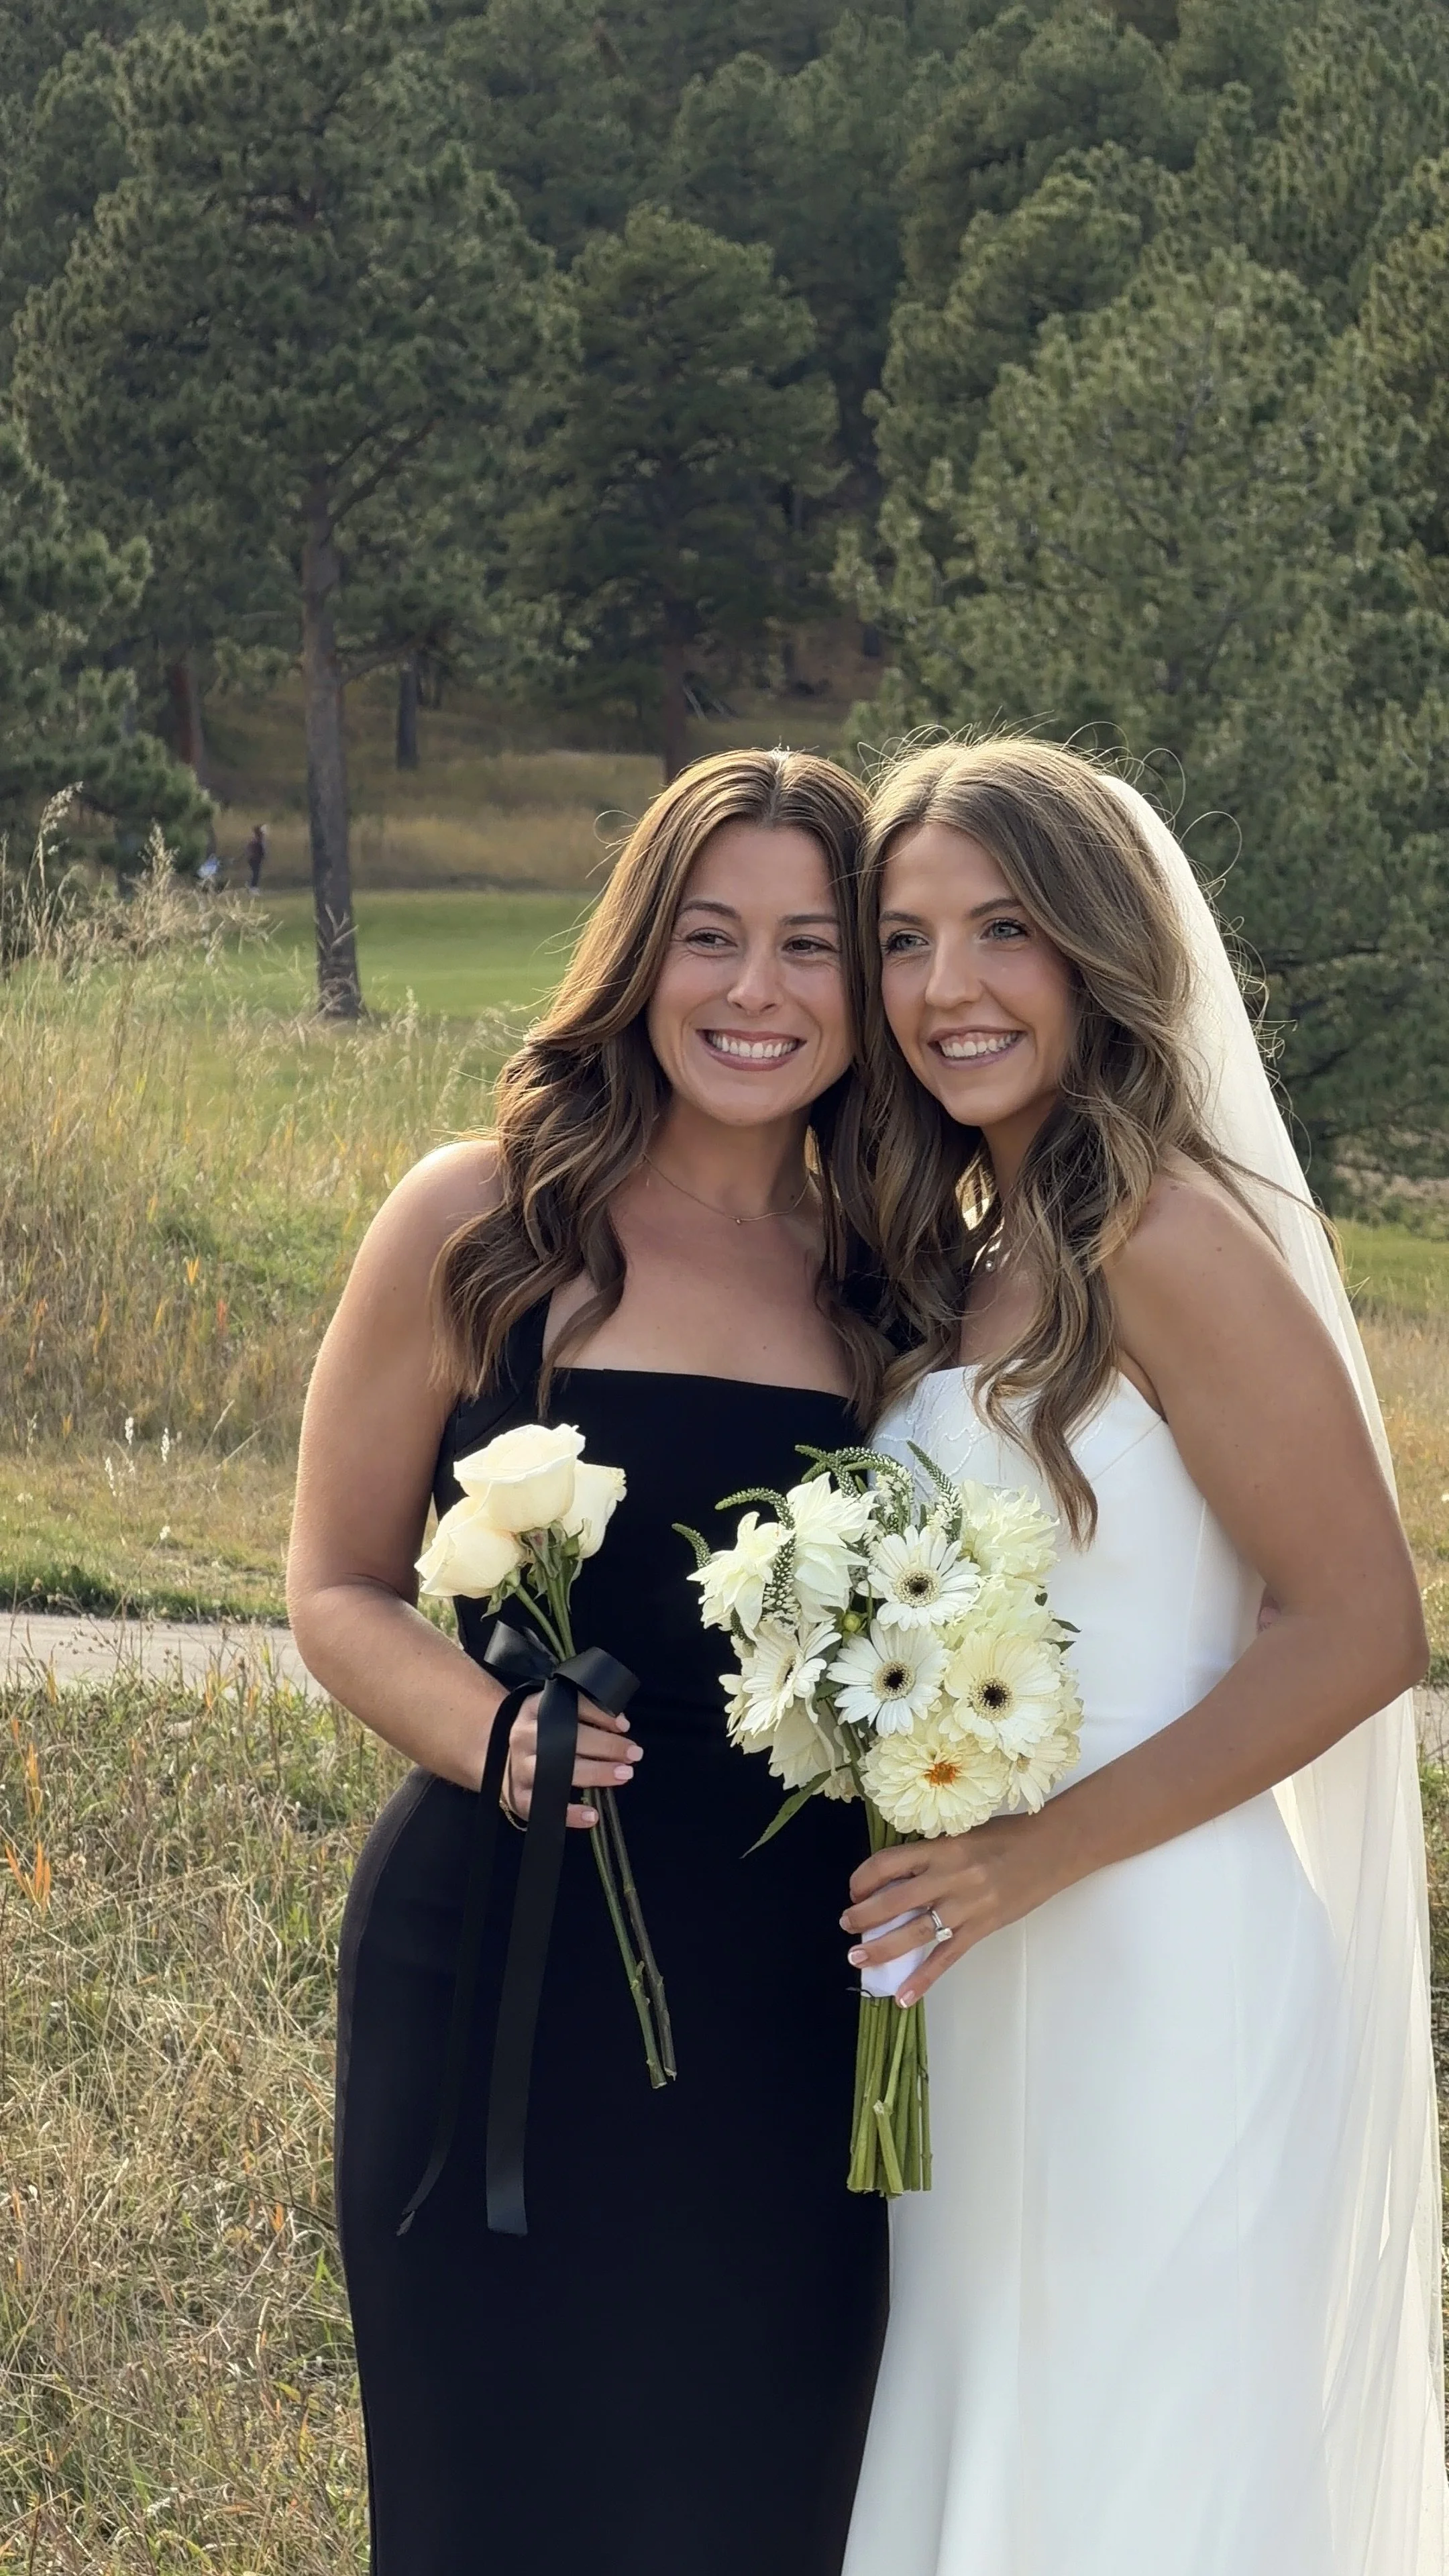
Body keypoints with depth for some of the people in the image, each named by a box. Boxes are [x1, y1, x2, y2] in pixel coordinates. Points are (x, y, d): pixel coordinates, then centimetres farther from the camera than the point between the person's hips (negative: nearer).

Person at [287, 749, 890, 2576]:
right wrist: (487, 1727, -18)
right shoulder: (479, 1225, -2)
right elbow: (339, 1590, 1)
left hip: (797, 2002, 3)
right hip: (507, 1969, -3)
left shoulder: (887, 1276, 8)